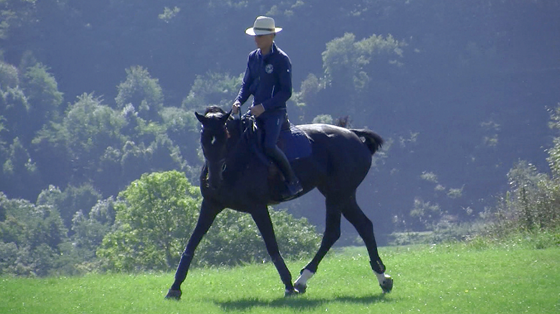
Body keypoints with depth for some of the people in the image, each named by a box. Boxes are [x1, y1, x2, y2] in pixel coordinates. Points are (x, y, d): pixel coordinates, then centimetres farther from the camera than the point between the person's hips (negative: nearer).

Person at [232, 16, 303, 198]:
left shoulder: (281, 59, -11)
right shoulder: (253, 57, 9)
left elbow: (286, 92, -13)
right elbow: (247, 85, 14)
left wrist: (264, 107, -20)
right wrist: (239, 102, -6)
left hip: (275, 112, -7)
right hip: (257, 112, 7)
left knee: (269, 146, -26)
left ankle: (292, 182, -12)